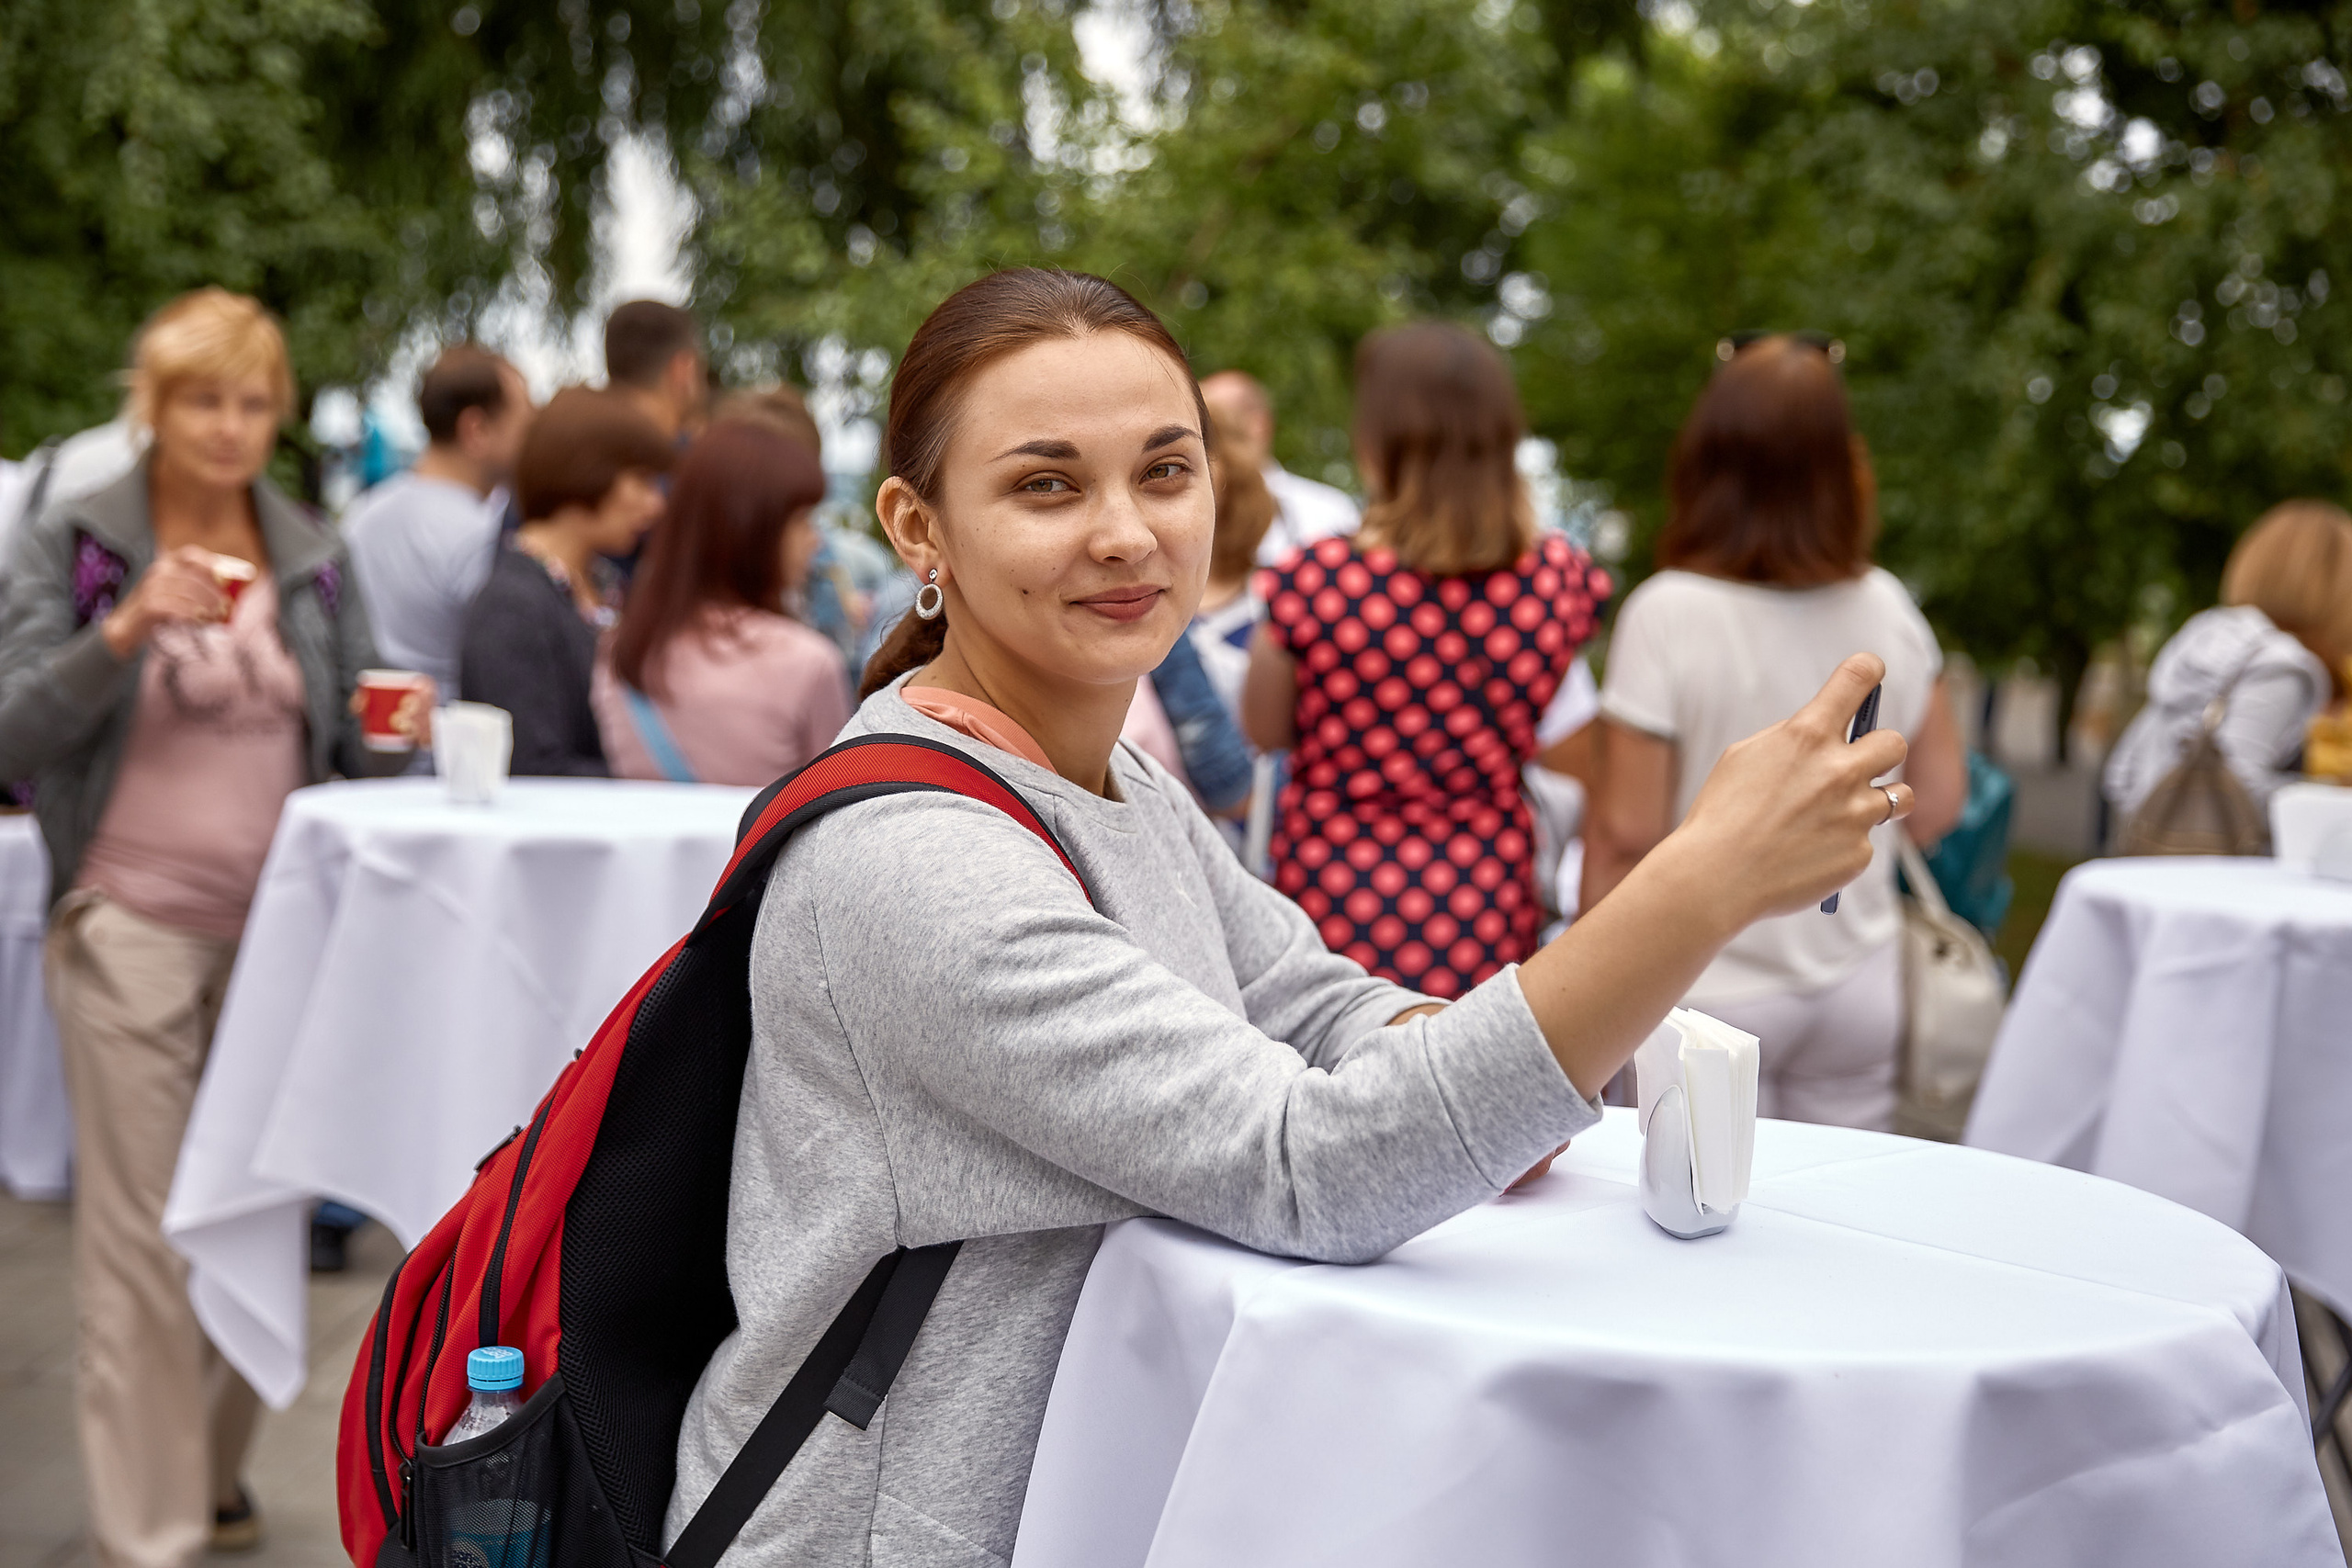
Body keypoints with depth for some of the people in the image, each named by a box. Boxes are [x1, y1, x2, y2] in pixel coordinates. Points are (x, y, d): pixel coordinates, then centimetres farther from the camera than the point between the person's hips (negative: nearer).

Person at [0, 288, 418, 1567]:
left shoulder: (314, 561, 9)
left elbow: (350, 742, 15)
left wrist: (394, 727, -8)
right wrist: (127, 630, -23)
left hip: (284, 930, 4)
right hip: (133, 930, -3)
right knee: (143, 1232, -3)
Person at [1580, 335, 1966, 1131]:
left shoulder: (1666, 616, -14)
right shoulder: (1888, 609, -2)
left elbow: (1625, 832, -12)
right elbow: (1939, 801, 5)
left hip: (1709, 985, -4)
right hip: (1860, 982, 4)